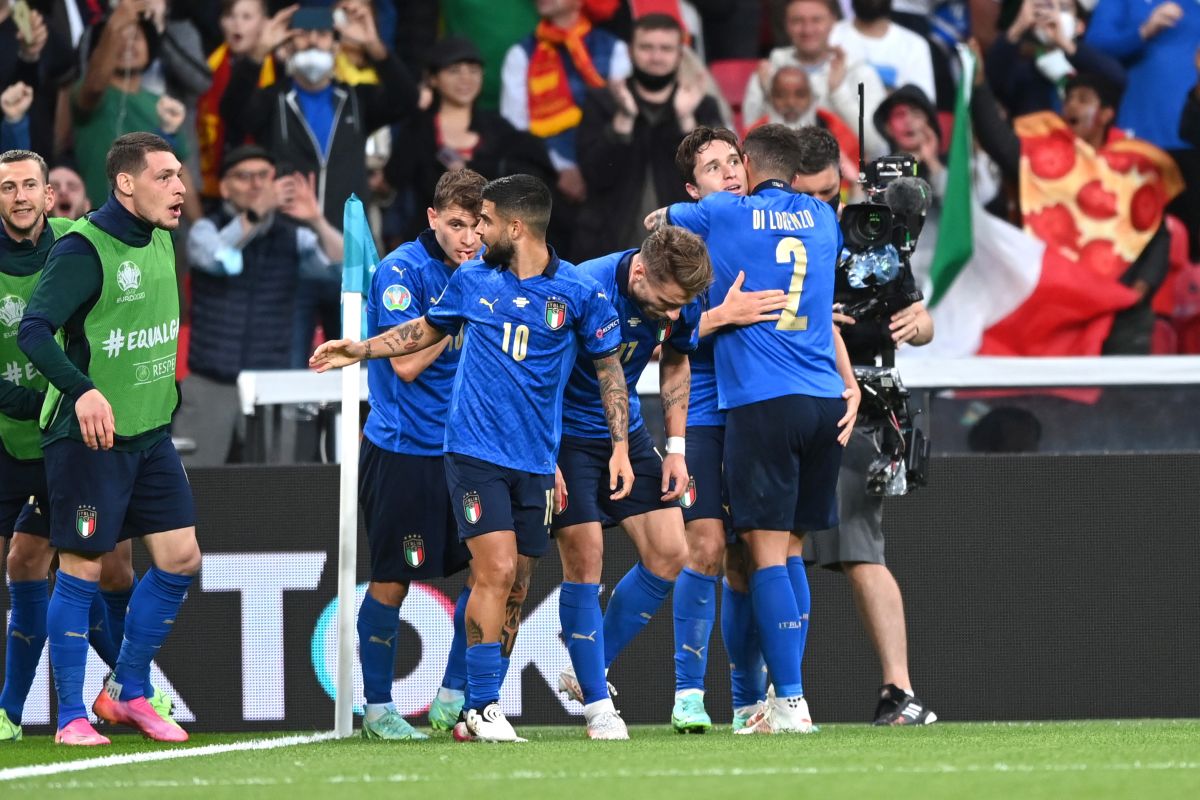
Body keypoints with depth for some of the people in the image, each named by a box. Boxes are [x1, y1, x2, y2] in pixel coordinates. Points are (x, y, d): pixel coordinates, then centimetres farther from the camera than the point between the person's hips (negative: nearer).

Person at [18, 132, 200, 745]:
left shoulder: (161, 241, 8)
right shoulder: (83, 249, -17)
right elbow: (33, 330, -26)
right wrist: (83, 390, -38)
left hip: (151, 433, 8)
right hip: (89, 436, -8)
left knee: (180, 558, 5)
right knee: (81, 569, -3)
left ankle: (126, 693, 20)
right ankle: (71, 717, 4)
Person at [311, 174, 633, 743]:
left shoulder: (577, 293, -2)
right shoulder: (471, 279, 4)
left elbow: (610, 369, 7)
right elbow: (426, 330, 23)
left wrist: (620, 447, 1)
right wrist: (357, 350, 21)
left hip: (535, 461, 1)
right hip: (475, 453, -1)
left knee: (514, 592, 5)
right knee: (496, 572, -15)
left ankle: (479, 709, 15)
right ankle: (483, 708, -11)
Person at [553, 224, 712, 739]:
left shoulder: (681, 302, -11)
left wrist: (675, 447, 5)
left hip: (626, 431, 6)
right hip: (566, 436, -6)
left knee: (669, 555, 0)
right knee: (585, 559, -11)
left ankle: (586, 670, 15)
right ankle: (597, 704, -3)